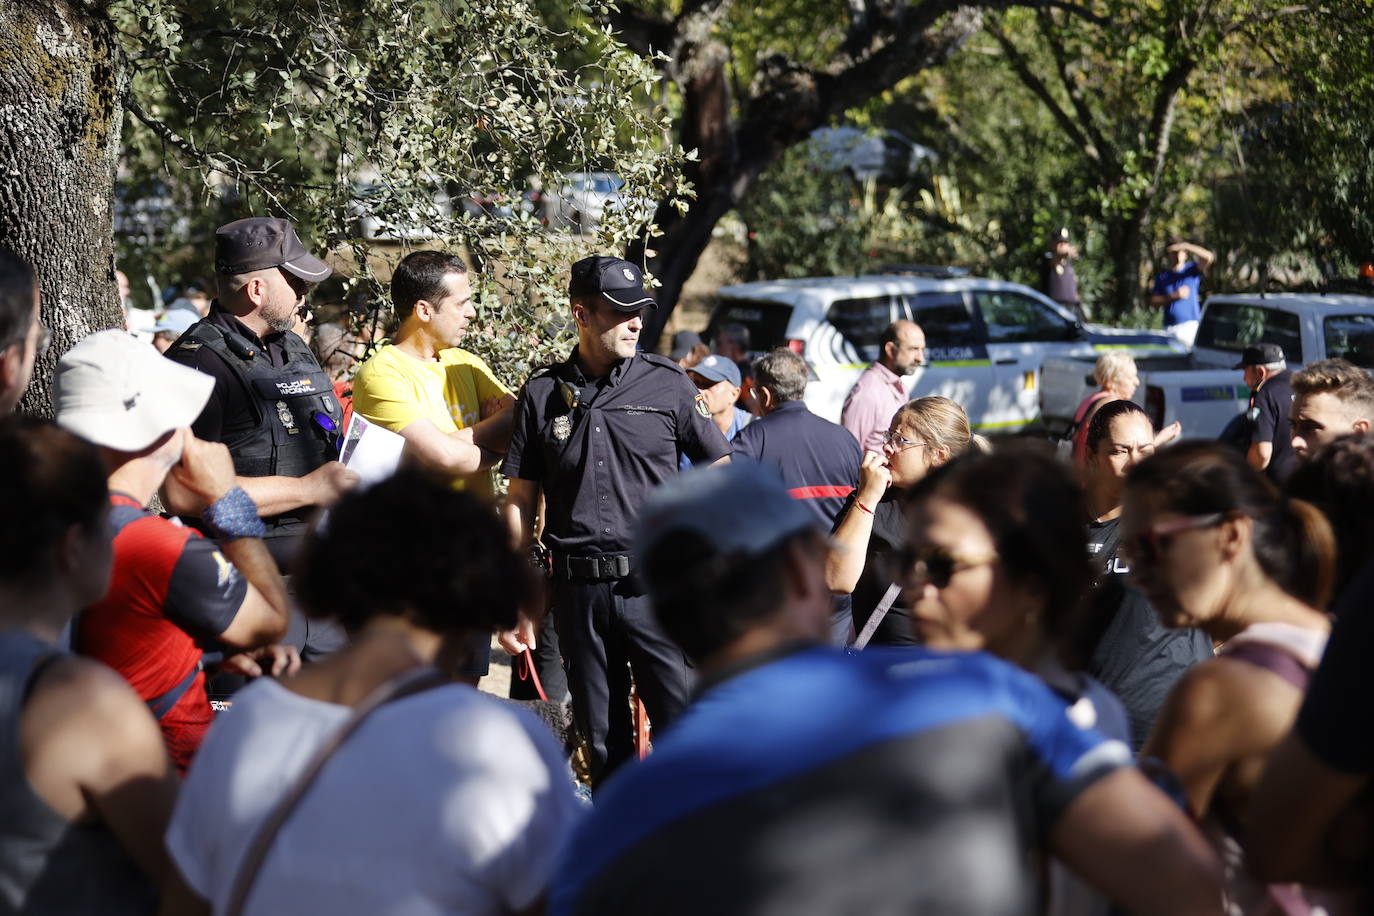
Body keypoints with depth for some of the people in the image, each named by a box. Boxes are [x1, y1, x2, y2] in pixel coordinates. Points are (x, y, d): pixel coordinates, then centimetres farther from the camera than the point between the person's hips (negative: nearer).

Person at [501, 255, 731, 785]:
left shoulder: (667, 384, 2)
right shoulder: (543, 395, 6)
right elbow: (520, 501, 9)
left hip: (655, 586, -2)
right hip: (578, 588, 2)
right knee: (601, 741, 10)